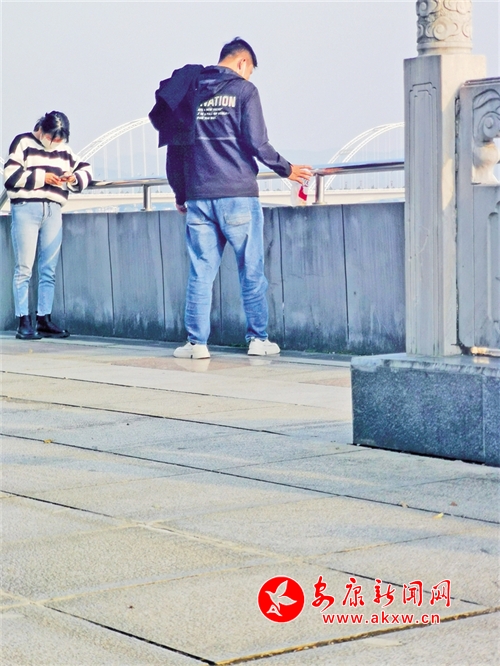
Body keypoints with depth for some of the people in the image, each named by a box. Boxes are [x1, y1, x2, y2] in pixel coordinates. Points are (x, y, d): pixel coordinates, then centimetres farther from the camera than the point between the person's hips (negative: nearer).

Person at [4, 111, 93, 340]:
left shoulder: (64, 150, 16)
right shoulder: (23, 143, 2)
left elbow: (85, 170, 19)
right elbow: (10, 174, -6)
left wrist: (75, 177, -3)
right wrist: (41, 177, -12)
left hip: (53, 211, 5)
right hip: (26, 208, -5)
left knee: (49, 270, 4)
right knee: (24, 268, -7)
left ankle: (44, 321, 8)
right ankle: (24, 323, -8)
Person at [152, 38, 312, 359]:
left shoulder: (189, 90, 13)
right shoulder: (243, 89, -1)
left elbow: (175, 145, 13)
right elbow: (256, 143, -8)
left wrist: (180, 192, 20)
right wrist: (286, 169, 6)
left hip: (198, 196, 4)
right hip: (238, 194, -4)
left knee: (201, 271, 6)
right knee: (251, 270, 4)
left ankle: (196, 342, 4)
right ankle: (258, 338, 7)